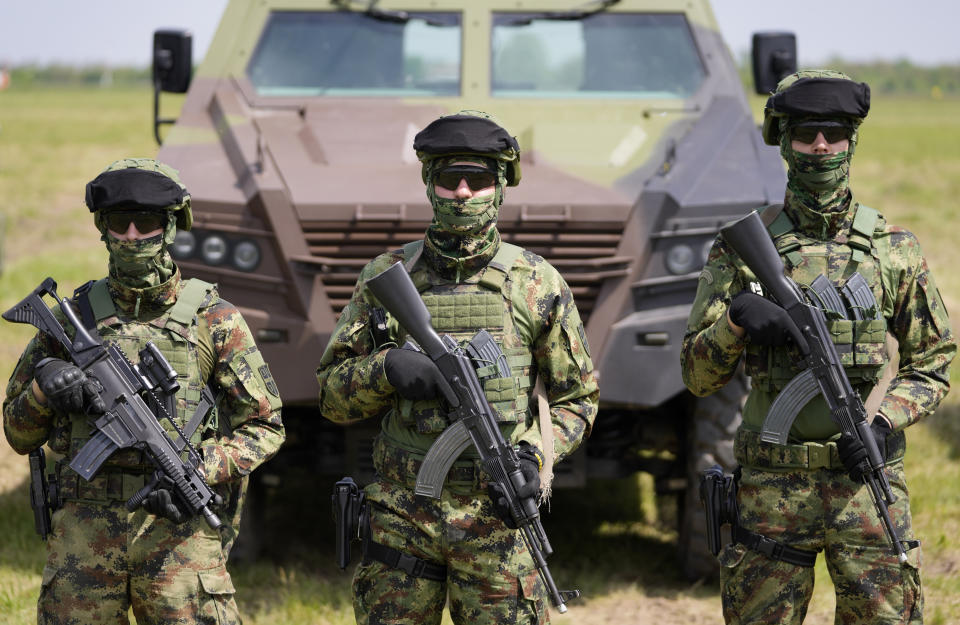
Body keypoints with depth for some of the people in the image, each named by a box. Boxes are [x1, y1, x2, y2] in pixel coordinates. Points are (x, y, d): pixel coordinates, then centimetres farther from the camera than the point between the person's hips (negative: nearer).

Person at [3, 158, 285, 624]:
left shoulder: (213, 320, 5)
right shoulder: (72, 319, 10)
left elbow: (265, 427, 6)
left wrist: (203, 471, -11)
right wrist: (43, 386, -6)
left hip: (179, 529, -2)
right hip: (84, 531, 2)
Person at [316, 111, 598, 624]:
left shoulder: (537, 283, 3)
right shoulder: (385, 278, 5)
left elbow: (577, 397, 10)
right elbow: (331, 394, 8)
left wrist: (535, 456, -8)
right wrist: (386, 369, -13)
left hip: (495, 517, -1)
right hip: (401, 514, 1)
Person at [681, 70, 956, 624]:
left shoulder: (895, 249, 6)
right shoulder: (743, 247, 4)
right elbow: (698, 377, 4)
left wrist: (883, 421, -8)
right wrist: (736, 320, -16)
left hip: (866, 480, 0)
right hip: (773, 488, 0)